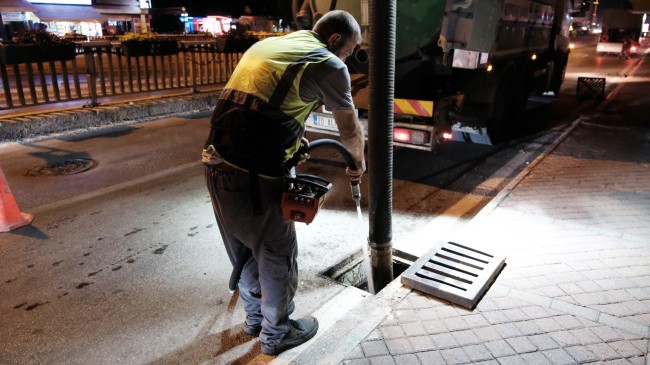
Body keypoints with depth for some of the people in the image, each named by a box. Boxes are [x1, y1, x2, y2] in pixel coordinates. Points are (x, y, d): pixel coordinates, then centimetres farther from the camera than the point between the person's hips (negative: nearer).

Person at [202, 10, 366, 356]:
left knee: (244, 248, 24)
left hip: (216, 163, 8)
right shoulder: (327, 64, -4)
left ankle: (255, 317, 45)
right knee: (277, 254, 13)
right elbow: (350, 131, 7)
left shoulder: (267, 44, 19)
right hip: (254, 176, -8)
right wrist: (358, 161, 26)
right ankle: (276, 334, 33)